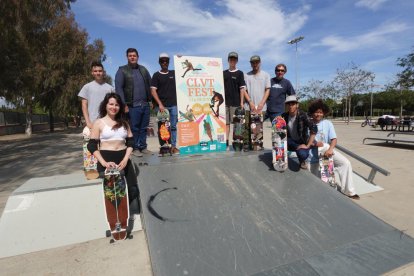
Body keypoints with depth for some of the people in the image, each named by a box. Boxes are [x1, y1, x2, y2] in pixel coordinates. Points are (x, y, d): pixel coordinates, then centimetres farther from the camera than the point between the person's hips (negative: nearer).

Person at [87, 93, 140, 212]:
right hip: (106, 160, -3)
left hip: (123, 159, 3)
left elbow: (130, 142, 8)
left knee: (132, 190, -1)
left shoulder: (124, 122, 13)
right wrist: (104, 163, -15)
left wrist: (125, 159, -7)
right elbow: (92, 146, -4)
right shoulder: (99, 123, 2)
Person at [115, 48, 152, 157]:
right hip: (132, 106, -4)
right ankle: (135, 148, 10)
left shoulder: (143, 69, 16)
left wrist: (150, 99, 11)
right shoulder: (122, 71, 2)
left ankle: (143, 147, 18)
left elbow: (150, 84, 19)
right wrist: (124, 104, -12)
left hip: (145, 104, 4)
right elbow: (118, 88, -5)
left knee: (144, 127, 8)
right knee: (134, 128, 0)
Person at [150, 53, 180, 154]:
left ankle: (173, 146, 10)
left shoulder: (174, 73, 12)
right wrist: (160, 104, -15)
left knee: (173, 126, 4)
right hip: (162, 105, -2)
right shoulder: (156, 75, 3)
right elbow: (153, 91, -4)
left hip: (174, 104, 3)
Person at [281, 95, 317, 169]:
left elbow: (314, 129, -25)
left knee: (302, 154, -35)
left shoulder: (302, 115, -17)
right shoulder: (284, 116, -6)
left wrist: (307, 145, -28)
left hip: (302, 142, -2)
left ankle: (302, 161, 4)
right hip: (291, 142, 3)